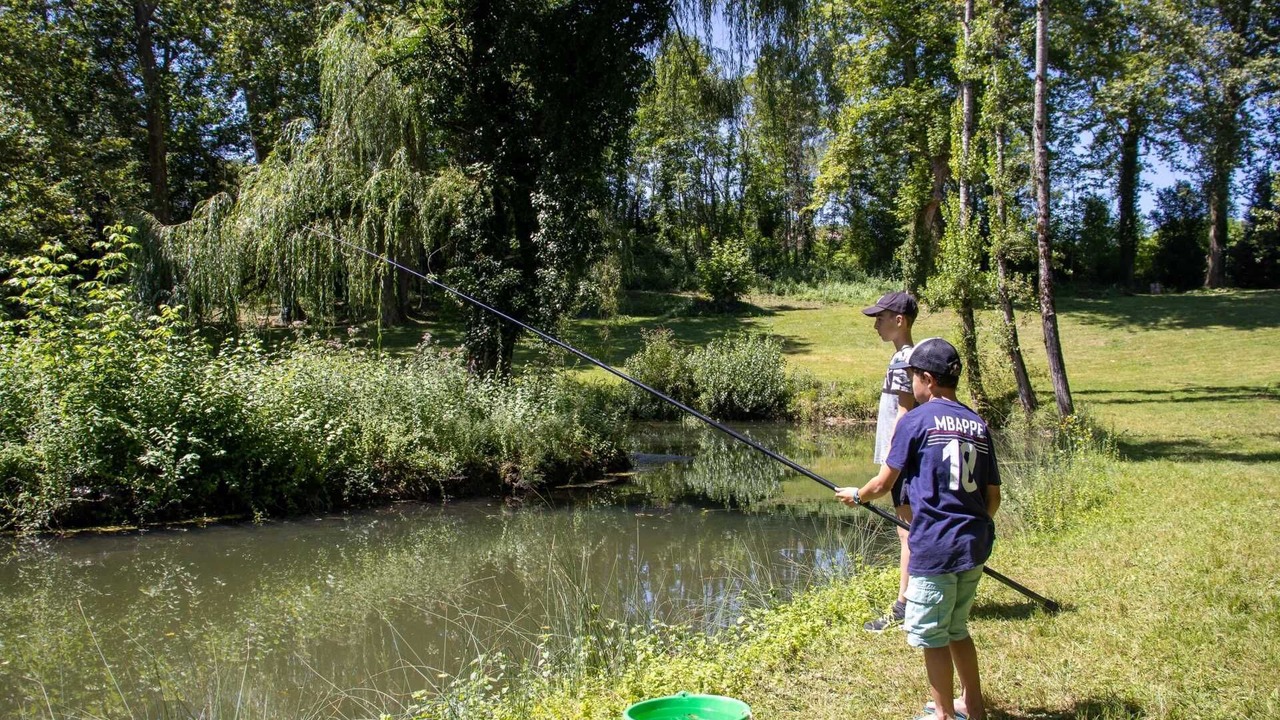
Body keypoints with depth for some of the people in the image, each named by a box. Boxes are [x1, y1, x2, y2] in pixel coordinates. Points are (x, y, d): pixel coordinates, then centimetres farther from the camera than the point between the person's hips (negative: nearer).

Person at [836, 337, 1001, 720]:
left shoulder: (916, 420, -7)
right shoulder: (979, 425, 9)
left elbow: (883, 484, -2)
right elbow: (993, 497, 12)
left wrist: (855, 495, 17)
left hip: (935, 547, -7)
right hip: (975, 545, 7)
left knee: (929, 634, 8)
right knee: (957, 629, 22)